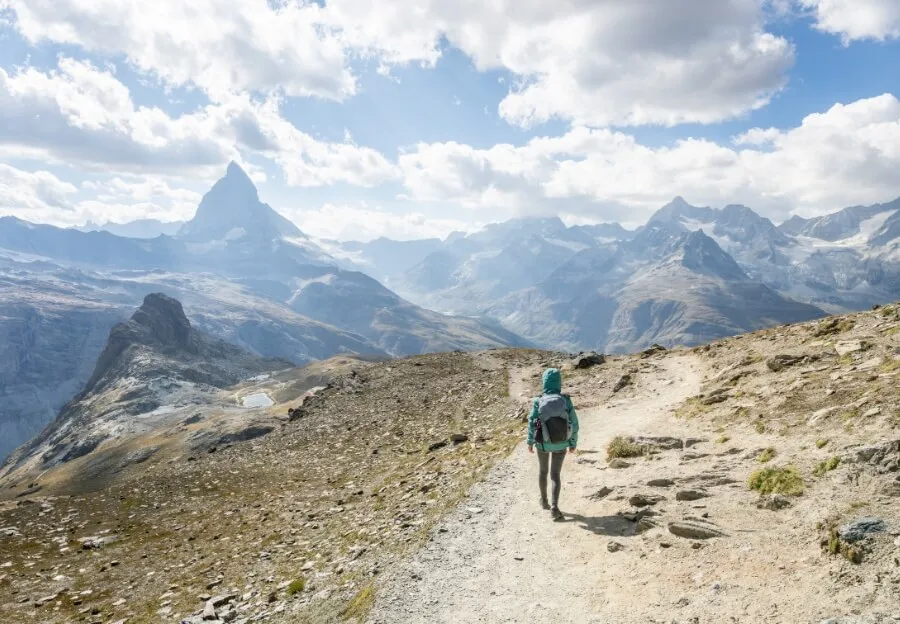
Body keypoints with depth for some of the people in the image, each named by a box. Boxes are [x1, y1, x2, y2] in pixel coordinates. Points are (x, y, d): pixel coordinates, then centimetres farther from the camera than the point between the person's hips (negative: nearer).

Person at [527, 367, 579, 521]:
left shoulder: (538, 402, -15)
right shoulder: (566, 400, -13)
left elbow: (532, 423, -7)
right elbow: (574, 423, -8)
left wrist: (530, 442, 8)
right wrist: (573, 443, 6)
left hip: (543, 443, 0)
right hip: (560, 444, 0)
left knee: (543, 470, 24)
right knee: (555, 475, 10)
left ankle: (544, 500, 39)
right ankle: (554, 506, -7)